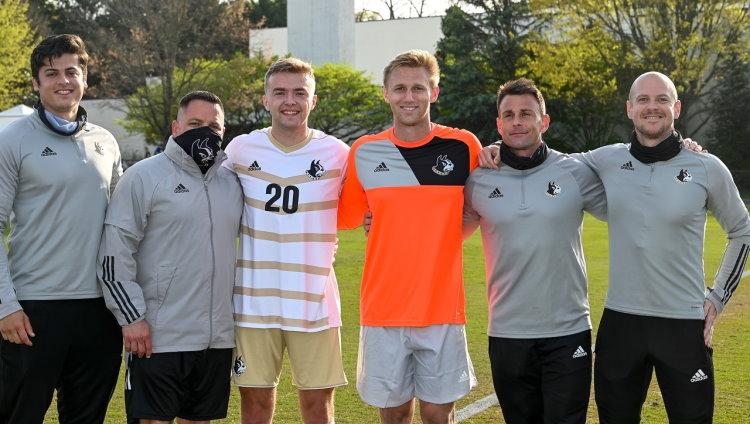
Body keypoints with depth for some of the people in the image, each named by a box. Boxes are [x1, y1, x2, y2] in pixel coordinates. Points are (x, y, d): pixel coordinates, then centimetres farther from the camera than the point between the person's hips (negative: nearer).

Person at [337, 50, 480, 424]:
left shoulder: (463, 147, -2)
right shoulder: (364, 152, 1)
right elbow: (346, 217, 12)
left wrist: (441, 242, 1)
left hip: (442, 308, -1)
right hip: (383, 311, 1)